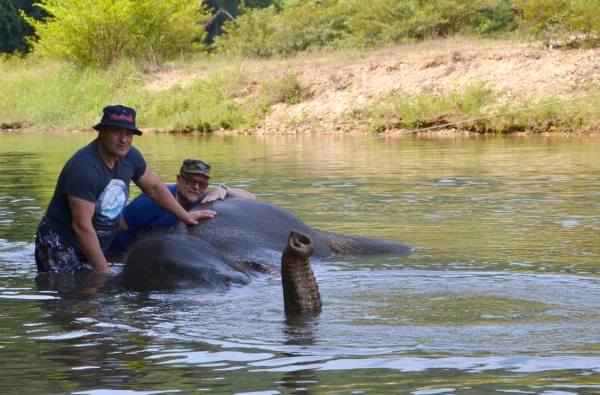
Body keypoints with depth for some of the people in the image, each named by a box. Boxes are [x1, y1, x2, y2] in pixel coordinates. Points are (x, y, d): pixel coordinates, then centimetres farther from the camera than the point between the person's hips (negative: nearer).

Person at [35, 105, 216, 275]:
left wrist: (185, 215, 26)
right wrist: (103, 270, -22)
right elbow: (81, 226, -25)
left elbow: (153, 187, 20)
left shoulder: (130, 157, -1)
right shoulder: (84, 168, -25)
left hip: (89, 250, 8)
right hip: (60, 246, -7)